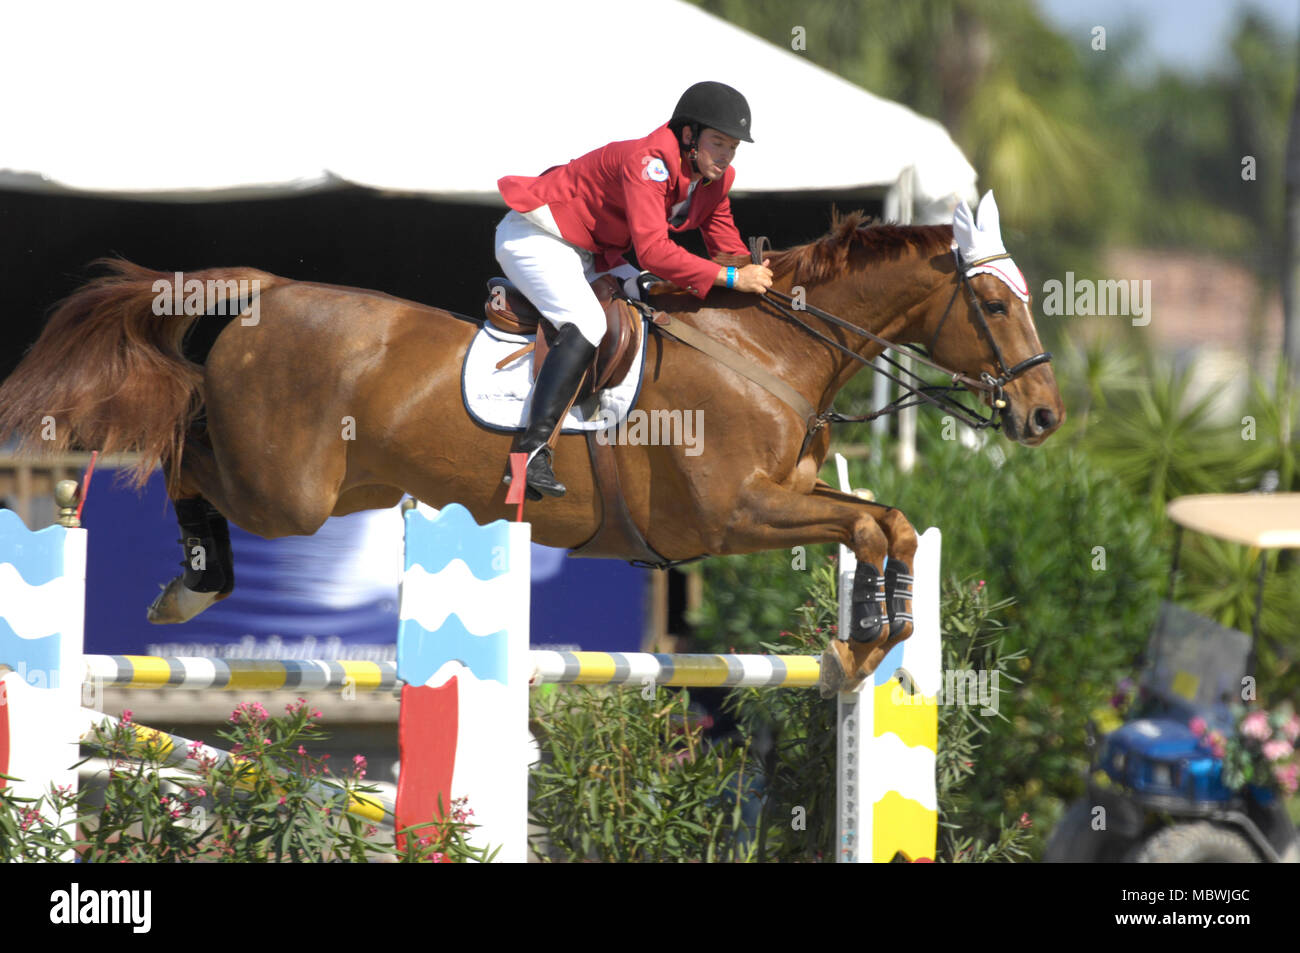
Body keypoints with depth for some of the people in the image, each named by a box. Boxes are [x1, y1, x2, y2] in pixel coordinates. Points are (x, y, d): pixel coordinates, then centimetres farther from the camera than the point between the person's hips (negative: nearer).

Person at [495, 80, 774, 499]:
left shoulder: (715, 179, -2)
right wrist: (732, 278, -39)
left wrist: (758, 275, -9)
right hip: (534, 238, -10)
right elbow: (653, 251, -40)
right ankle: (531, 454, -38)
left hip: (589, 254, 10)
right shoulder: (649, 162, -31)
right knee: (586, 324, -30)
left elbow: (727, 247, 10)